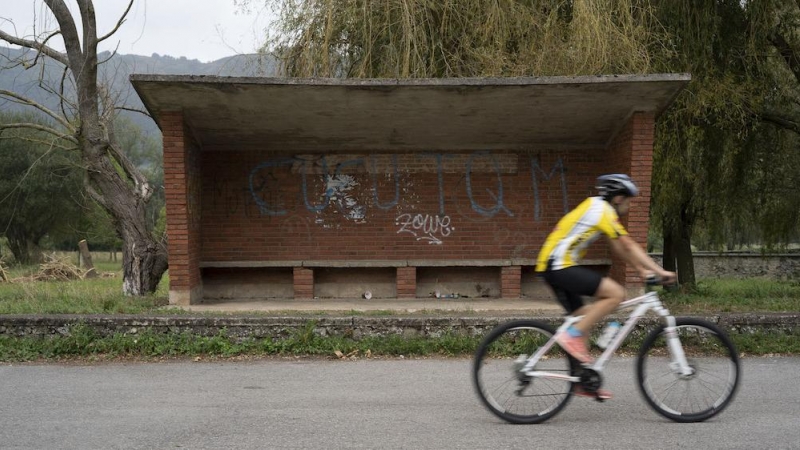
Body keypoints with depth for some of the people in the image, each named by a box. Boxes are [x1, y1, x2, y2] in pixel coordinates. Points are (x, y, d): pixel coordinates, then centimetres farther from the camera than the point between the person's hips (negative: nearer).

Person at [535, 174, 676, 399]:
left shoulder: (596, 207, 20)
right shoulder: (603, 210, -9)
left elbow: (619, 248, 23)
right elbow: (628, 245, -13)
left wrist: (642, 270, 18)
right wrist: (660, 271, -10)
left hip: (553, 266, 10)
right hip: (560, 266, -10)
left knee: (584, 317, 13)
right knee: (616, 293, -16)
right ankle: (572, 335, -10)